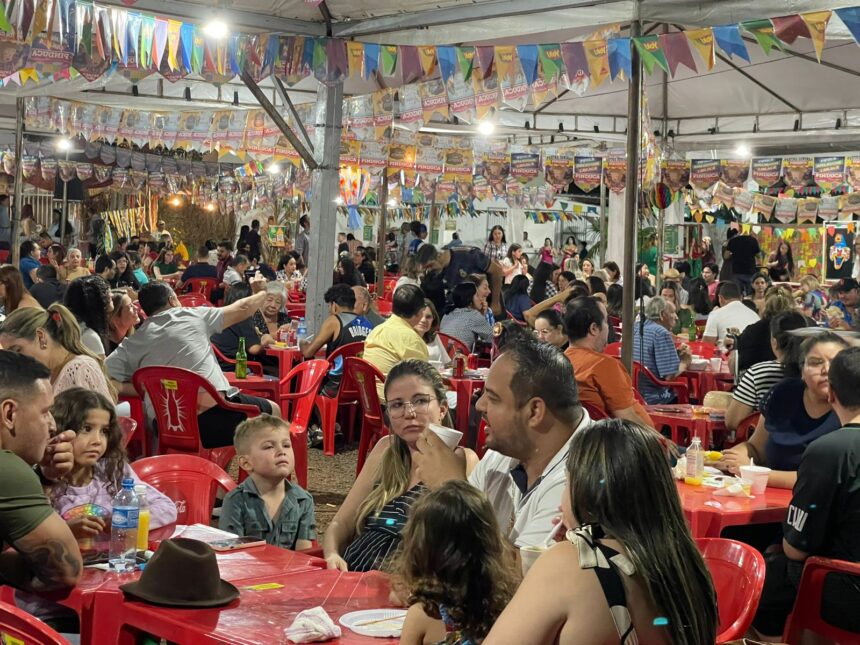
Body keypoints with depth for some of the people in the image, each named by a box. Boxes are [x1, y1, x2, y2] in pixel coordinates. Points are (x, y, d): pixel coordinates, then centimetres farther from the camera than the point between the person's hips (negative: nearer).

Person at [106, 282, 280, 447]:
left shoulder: (129, 346, 9)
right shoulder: (192, 315, 6)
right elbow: (242, 309, 19)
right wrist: (263, 294, 40)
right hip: (218, 413, -4)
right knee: (272, 410, 25)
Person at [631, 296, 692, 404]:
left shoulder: (637, 328, 9)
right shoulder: (662, 333, -16)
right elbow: (669, 376, -20)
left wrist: (676, 354, 9)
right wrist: (684, 363, -2)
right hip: (654, 400, -9)